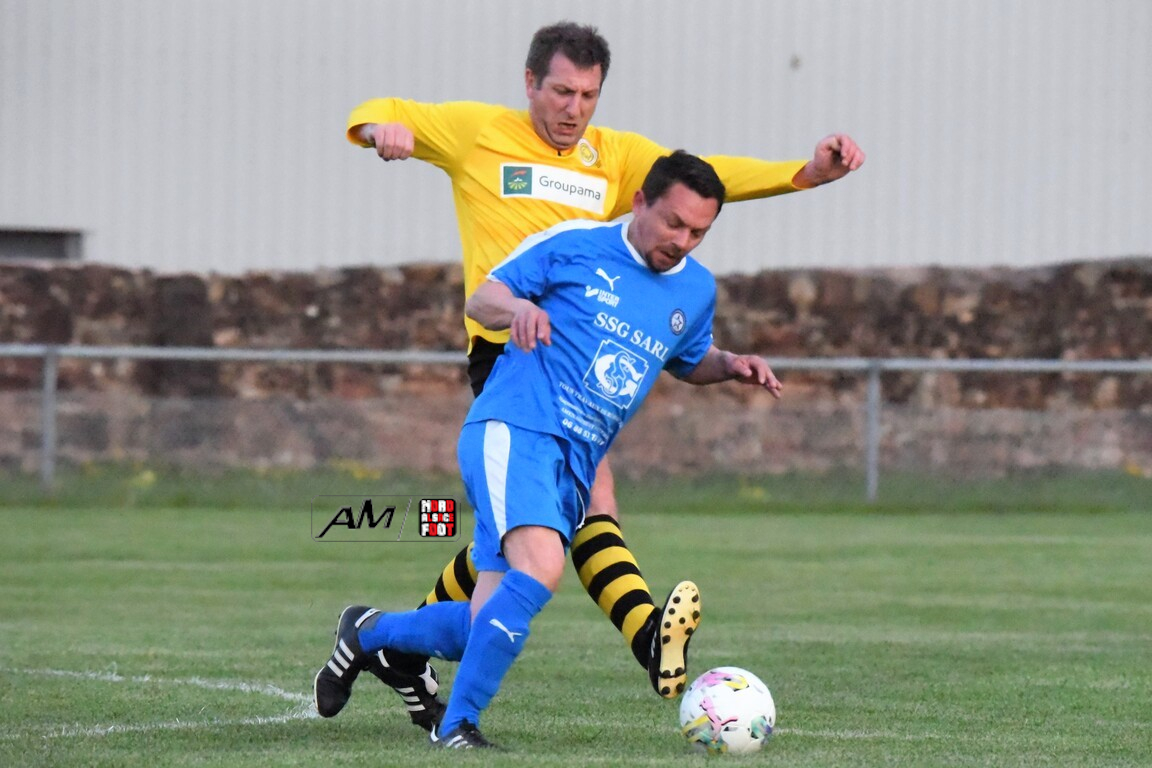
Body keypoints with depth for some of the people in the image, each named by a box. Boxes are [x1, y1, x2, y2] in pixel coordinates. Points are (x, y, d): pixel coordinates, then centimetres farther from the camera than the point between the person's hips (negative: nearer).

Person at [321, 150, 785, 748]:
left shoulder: (696, 290, 14)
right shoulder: (573, 245, -2)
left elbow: (690, 362, 33)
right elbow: (480, 300, 4)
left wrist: (732, 366, 11)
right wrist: (517, 307, -19)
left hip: (573, 469, 7)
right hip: (514, 429, -7)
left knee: (485, 631, 3)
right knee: (540, 568, -32)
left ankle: (368, 632, 32)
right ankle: (455, 727, -25)